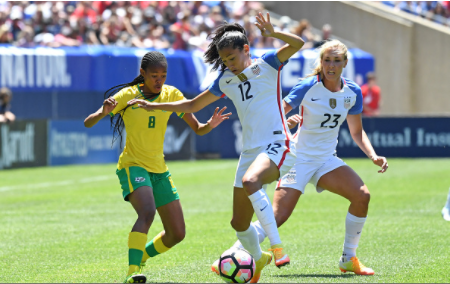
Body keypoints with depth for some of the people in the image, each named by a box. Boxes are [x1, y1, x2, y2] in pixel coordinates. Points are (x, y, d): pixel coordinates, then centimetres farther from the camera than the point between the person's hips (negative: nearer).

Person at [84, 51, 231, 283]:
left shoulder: (171, 95, 0)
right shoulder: (128, 96, -10)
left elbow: (197, 129, 2)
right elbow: (88, 123, -13)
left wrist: (210, 125, -21)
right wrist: (103, 112, -35)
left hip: (159, 169, 5)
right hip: (132, 166, -5)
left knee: (177, 234, 4)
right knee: (147, 211, -33)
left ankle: (140, 256, 29)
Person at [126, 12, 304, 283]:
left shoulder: (267, 65, -2)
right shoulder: (226, 80, 13)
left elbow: (298, 43, -18)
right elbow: (192, 105, 24)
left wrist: (273, 33, -34)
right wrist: (153, 106, 20)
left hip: (278, 145, -7)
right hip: (250, 152, 7)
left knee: (250, 182, -38)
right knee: (239, 223, 6)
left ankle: (277, 247, -33)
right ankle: (259, 259, 34)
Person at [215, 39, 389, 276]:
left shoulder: (352, 92, 0)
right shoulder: (308, 87, -14)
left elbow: (357, 132, 11)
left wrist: (373, 156, -4)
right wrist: (287, 122, -35)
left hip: (327, 158, 5)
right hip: (300, 157, -5)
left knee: (362, 196, -16)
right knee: (278, 216, -17)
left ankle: (348, 259, -1)